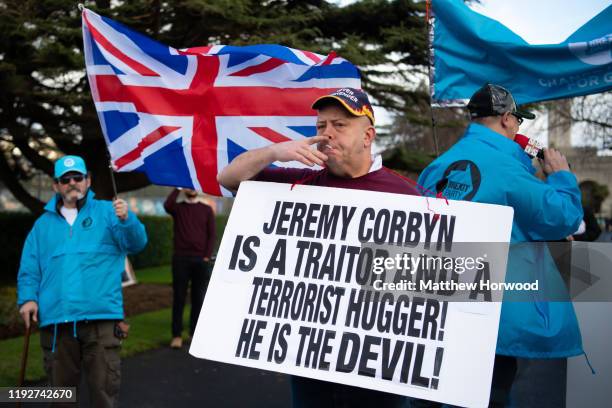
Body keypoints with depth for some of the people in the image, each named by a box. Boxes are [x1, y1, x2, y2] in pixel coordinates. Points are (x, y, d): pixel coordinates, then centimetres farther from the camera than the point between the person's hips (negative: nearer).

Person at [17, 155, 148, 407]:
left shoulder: (107, 212, 7)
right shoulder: (43, 223, 16)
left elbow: (136, 243, -7)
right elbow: (29, 268, 15)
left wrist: (126, 220, -28)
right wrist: (27, 298, -2)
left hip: (100, 316, -3)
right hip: (55, 319, 3)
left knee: (104, 387, -2)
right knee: (61, 386, 14)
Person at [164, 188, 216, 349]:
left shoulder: (206, 210, 10)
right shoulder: (178, 208, 8)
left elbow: (211, 235, 5)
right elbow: (167, 205, -16)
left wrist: (207, 256, -5)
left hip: (201, 260, 1)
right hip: (181, 259, -1)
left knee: (198, 299, 3)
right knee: (179, 298, -1)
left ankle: (195, 333, 10)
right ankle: (176, 335, 3)